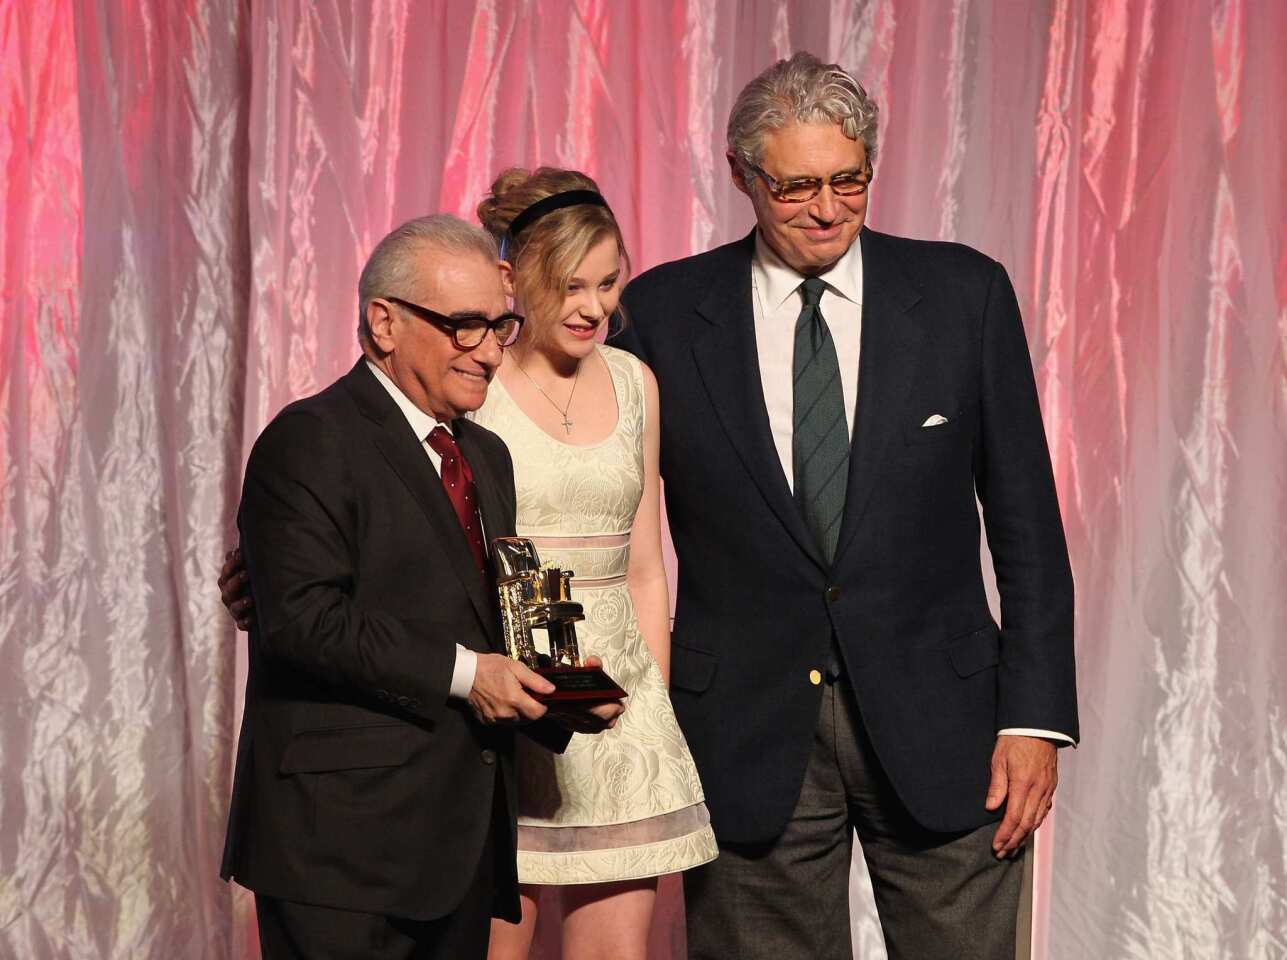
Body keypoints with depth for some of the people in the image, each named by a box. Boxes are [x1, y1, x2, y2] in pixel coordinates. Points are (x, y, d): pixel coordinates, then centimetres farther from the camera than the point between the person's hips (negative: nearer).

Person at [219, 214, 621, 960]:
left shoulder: (486, 456, 20)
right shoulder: (311, 442, -8)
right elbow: (304, 616, -19)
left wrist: (563, 695, 3)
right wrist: (459, 673, -20)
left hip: (463, 842, 8)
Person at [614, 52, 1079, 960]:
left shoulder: (963, 293, 1)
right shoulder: (664, 312, 0)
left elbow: (1025, 521, 2)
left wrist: (1035, 714, -3)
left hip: (936, 715, 0)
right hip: (748, 730, 0)